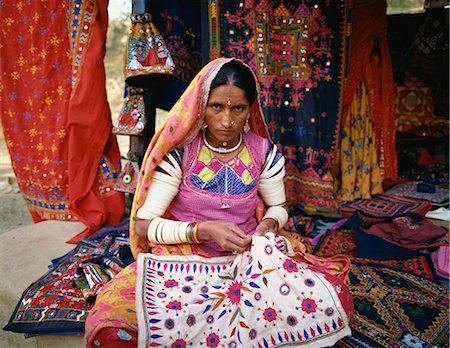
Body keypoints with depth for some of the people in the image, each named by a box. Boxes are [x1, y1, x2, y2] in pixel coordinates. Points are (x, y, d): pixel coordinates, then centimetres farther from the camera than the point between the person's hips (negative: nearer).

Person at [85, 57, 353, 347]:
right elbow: (143, 224, -9)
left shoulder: (264, 152, -1)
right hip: (184, 259, -2)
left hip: (250, 257, 3)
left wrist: (267, 225, -10)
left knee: (336, 300, -21)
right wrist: (202, 231, -23)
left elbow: (278, 206, 14)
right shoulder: (179, 153, -8)